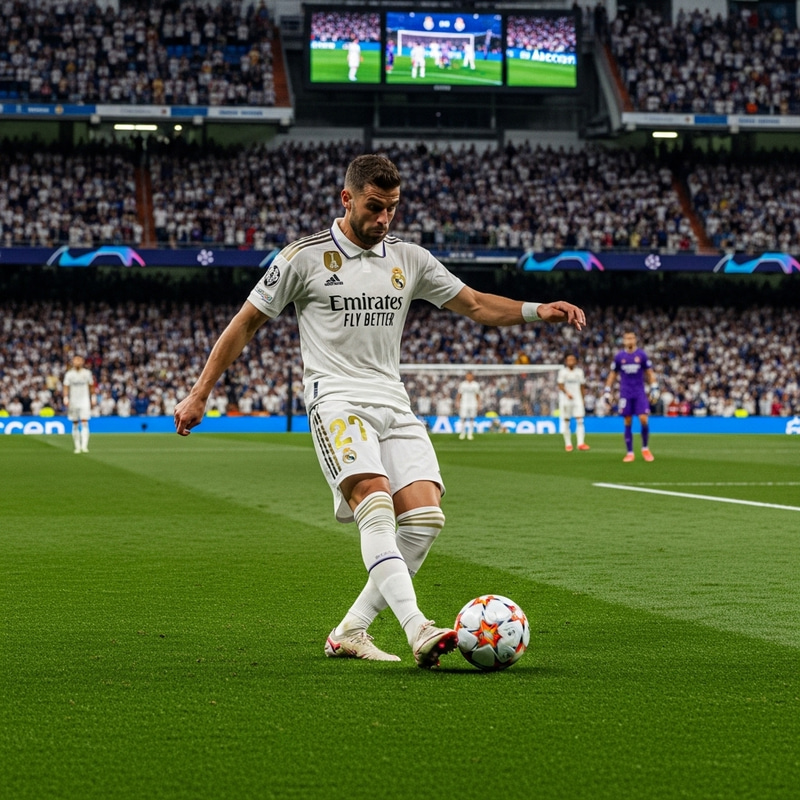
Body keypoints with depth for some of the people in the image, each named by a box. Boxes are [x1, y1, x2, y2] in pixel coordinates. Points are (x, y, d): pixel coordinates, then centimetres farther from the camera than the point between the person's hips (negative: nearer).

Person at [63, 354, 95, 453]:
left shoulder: (87, 373, 4)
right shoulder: (69, 374, 3)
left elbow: (91, 386, 12)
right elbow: (66, 388, 3)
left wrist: (92, 399, 9)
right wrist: (66, 399, -8)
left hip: (85, 401, -1)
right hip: (73, 402, 1)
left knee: (84, 423, -13)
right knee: (75, 425, 4)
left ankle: (84, 446, -19)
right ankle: (77, 446, 11)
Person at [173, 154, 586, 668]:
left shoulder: (410, 259, 14)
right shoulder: (304, 257, 1)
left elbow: (475, 305, 16)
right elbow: (247, 323, 7)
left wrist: (536, 311, -3)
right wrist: (199, 394, 7)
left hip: (394, 404, 5)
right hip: (336, 399, -5)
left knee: (426, 517, -12)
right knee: (376, 503, -28)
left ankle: (350, 633, -3)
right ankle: (418, 630, -40)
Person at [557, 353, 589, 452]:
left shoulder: (579, 372, 9)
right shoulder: (563, 371, 1)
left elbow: (582, 386, 14)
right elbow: (560, 385, -7)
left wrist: (582, 398, 8)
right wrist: (567, 393, -23)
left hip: (577, 399, 2)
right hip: (565, 399, -2)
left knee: (580, 420, -10)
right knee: (566, 421, 1)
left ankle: (581, 443, -14)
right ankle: (568, 444, 8)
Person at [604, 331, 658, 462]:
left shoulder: (641, 355, 1)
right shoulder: (619, 356, 4)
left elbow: (649, 372, 7)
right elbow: (613, 374, 12)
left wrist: (654, 388, -1)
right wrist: (607, 391, 8)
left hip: (640, 392, -1)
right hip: (625, 393, 1)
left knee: (643, 419, -11)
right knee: (628, 423, 1)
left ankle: (645, 448, 7)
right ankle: (629, 452, 6)